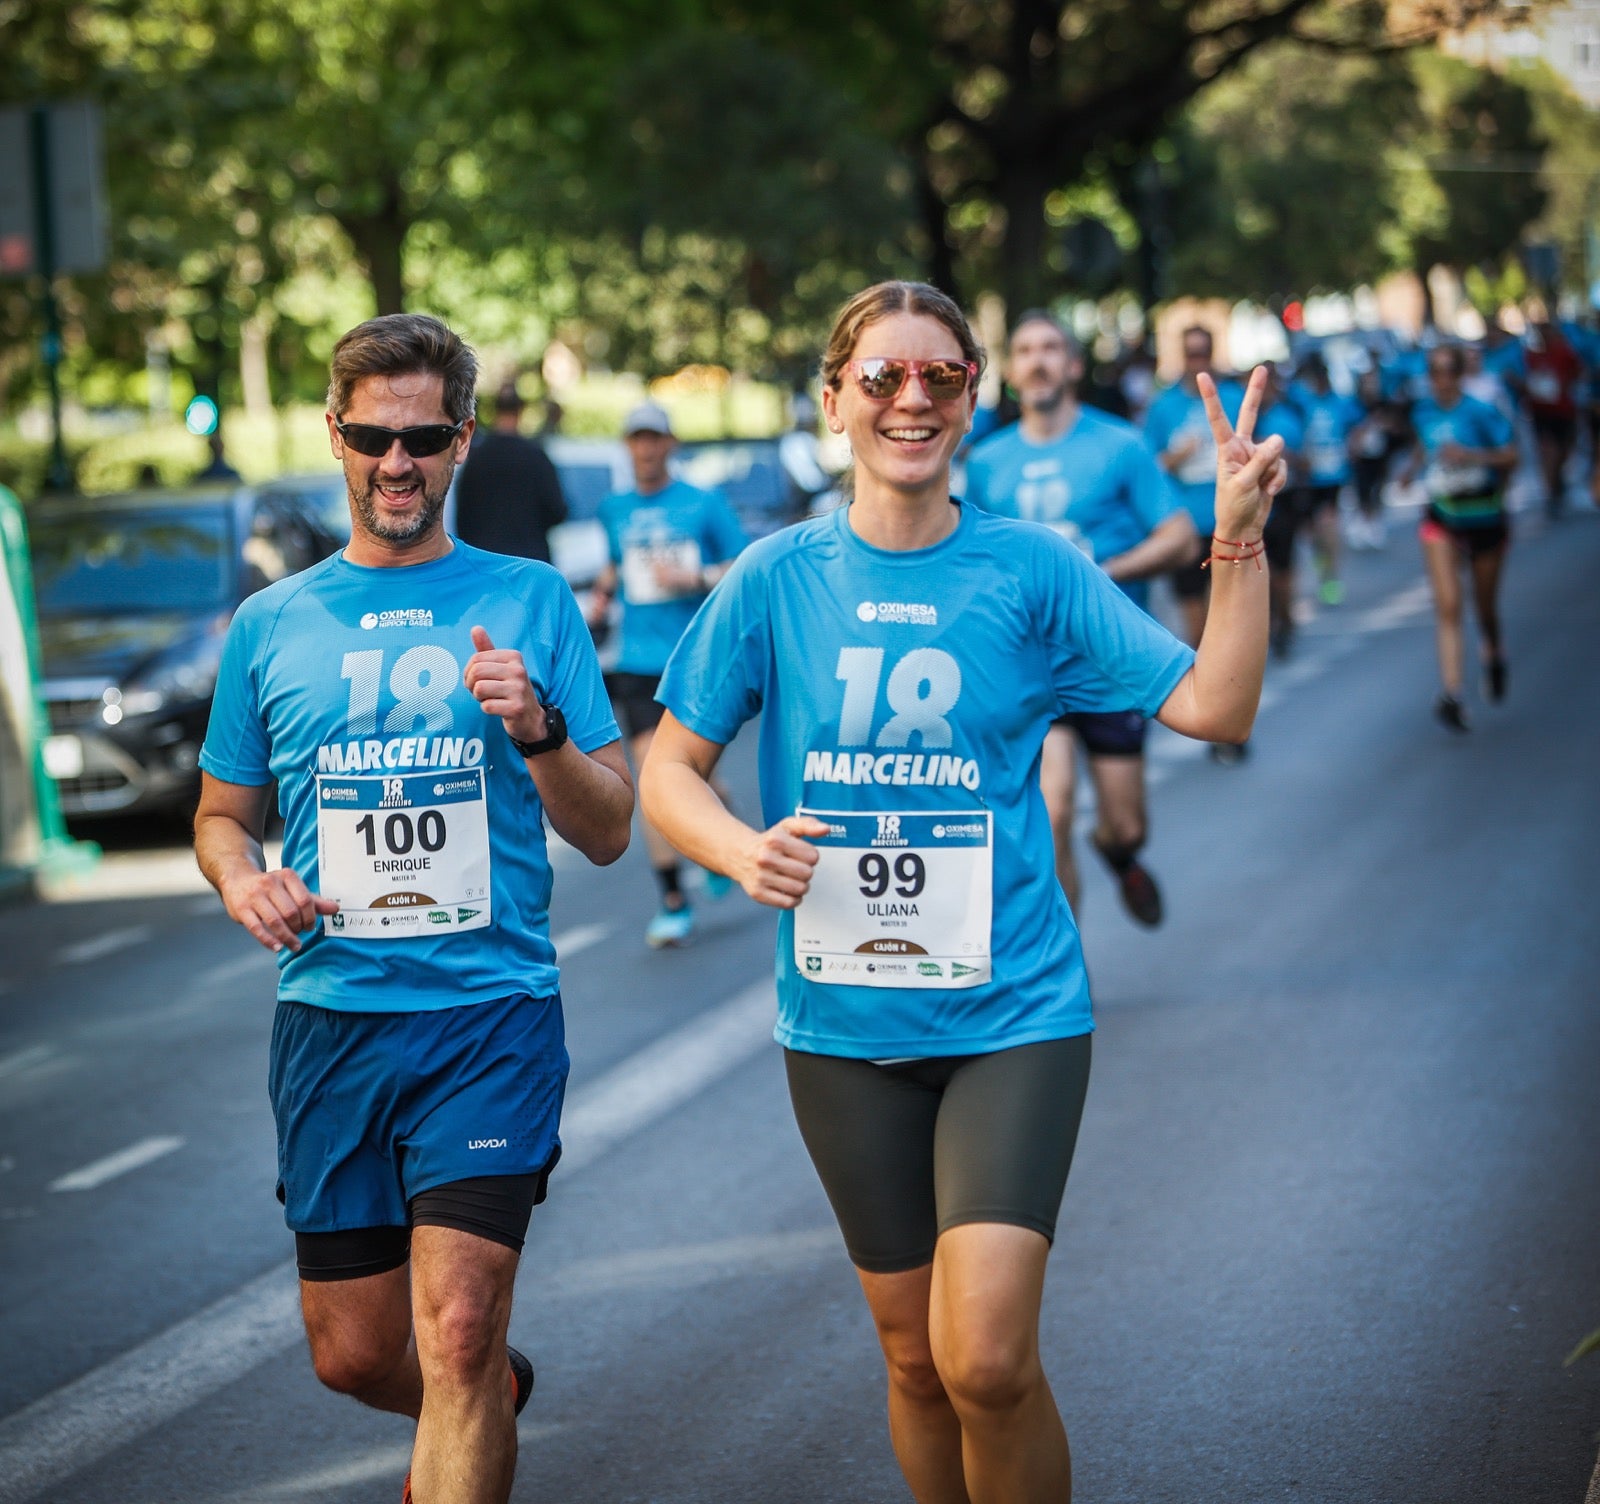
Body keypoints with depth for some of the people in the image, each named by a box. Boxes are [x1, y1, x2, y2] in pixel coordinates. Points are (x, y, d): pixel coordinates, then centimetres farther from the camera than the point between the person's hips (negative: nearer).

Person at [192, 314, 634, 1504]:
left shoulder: (530, 602, 4)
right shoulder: (273, 624, 9)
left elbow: (610, 833, 3)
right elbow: (223, 814, 19)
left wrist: (538, 732, -16)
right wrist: (244, 881, -4)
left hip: (492, 1013, -3)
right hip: (330, 1016, 3)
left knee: (457, 1335, -15)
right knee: (354, 1356, 10)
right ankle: (490, 1406, 42)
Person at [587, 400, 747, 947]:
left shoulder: (705, 505, -1)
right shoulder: (614, 509, 10)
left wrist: (695, 579, -16)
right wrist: (602, 594, 10)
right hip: (638, 661, 2)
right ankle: (673, 903, -6)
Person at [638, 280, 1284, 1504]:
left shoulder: (1033, 569, -2)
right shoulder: (778, 578, 0)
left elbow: (1214, 707, -6)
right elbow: (668, 772, 4)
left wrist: (1239, 539, -18)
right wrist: (746, 851, -15)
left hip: (1012, 1012, -2)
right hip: (844, 1020, 2)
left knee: (986, 1359, -16)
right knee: (914, 1356, 12)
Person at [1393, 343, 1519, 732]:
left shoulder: (1480, 412, -14)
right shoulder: (1423, 411, 1)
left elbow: (1510, 456, -16)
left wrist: (1470, 455, -28)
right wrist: (1413, 465, 1)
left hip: (1483, 516, -2)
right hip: (1441, 518, 2)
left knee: (1485, 606, 13)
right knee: (1447, 607, -12)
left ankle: (1494, 656, 48)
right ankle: (1451, 694, -18)